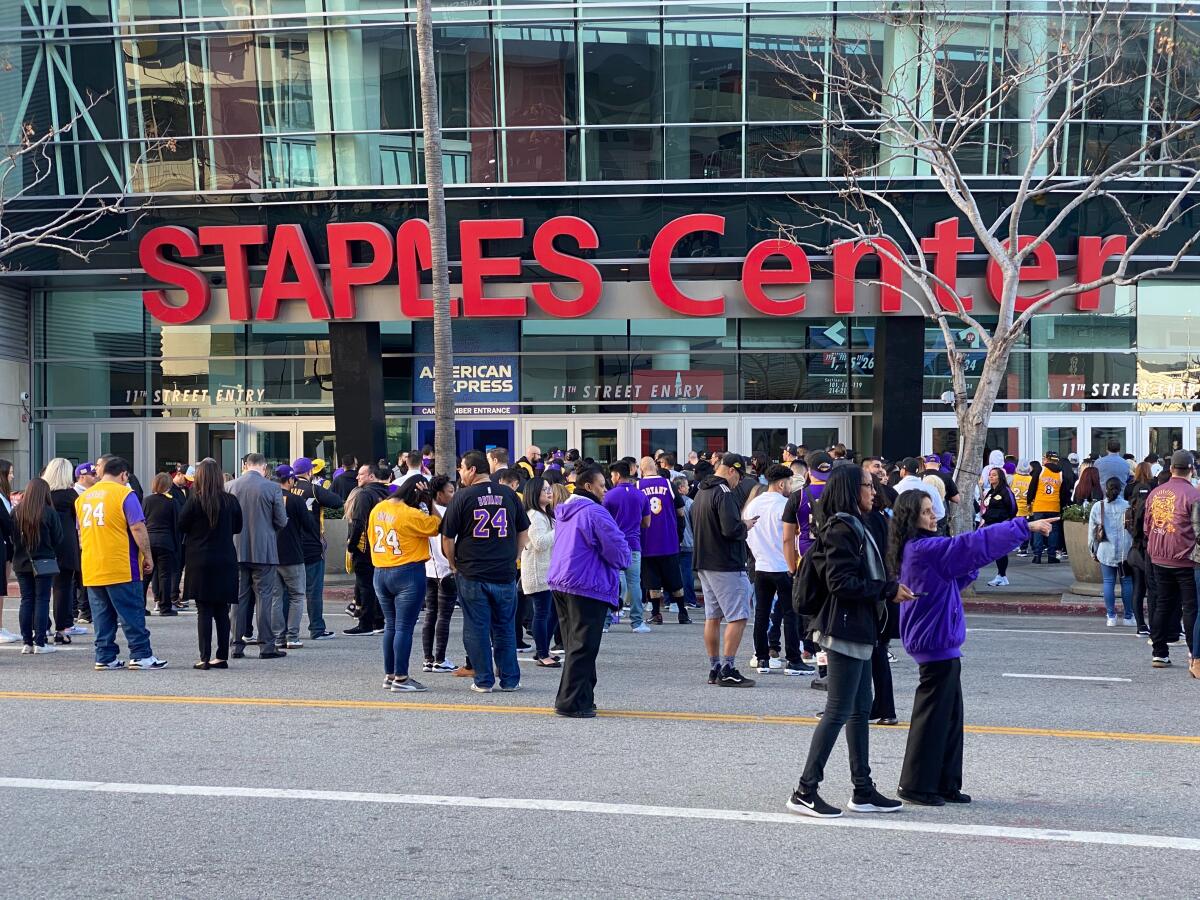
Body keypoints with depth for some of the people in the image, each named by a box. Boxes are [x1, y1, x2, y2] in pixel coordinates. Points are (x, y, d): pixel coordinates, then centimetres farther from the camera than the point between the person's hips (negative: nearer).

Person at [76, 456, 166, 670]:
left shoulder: (82, 497, 12)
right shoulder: (124, 494, -7)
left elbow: (81, 532, 19)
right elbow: (137, 528, -13)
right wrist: (147, 556, -5)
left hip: (91, 569, 6)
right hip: (121, 567, -6)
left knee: (102, 615, 10)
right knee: (132, 613, 0)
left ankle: (104, 657, 9)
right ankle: (141, 655, 0)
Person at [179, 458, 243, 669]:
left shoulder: (194, 500, -10)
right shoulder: (231, 501, -3)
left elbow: (181, 527, -2)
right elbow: (237, 527, 10)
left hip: (200, 561, -2)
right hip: (226, 561, 2)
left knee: (204, 611, 0)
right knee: (222, 611, 8)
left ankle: (204, 657, -4)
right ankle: (222, 656, 10)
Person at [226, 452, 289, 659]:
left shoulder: (230, 486, 0)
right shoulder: (272, 488, -9)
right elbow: (282, 522, -4)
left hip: (237, 550, 3)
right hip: (264, 551, -3)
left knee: (240, 597, 10)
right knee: (265, 597, 1)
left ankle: (238, 644, 12)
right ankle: (267, 646, 1)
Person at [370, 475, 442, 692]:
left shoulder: (377, 509, 5)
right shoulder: (411, 515, -17)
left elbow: (371, 537, 13)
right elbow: (436, 525, -7)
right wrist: (428, 503, -5)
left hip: (380, 574, 7)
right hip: (408, 574, -7)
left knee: (390, 626, 15)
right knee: (404, 627, -3)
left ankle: (389, 675, 19)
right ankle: (400, 679, -2)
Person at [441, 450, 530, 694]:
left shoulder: (462, 496, -6)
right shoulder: (508, 495, 4)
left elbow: (448, 537, -5)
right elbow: (523, 532, 11)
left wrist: (454, 565, 9)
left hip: (471, 574, -3)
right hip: (505, 573, 3)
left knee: (476, 629, 5)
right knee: (505, 628, 12)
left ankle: (484, 681, 7)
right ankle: (510, 680, 15)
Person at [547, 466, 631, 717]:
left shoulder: (564, 512, 17)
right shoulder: (594, 512, -14)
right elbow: (616, 547, -17)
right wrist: (625, 560, 8)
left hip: (560, 583, 9)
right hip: (586, 586, -9)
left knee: (574, 645, 15)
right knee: (583, 647, -6)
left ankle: (575, 699, 19)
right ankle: (572, 702, -7)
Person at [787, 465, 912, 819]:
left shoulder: (854, 526, 17)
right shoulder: (841, 529, -15)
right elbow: (840, 582, -21)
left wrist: (888, 587, 7)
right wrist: (887, 589, -16)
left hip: (858, 630, 11)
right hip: (845, 629, -11)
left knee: (861, 710, 13)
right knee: (838, 711, -8)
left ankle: (863, 791, 18)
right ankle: (805, 791, -4)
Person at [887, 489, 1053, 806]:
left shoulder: (921, 549, 12)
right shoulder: (923, 548, -18)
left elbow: (952, 580, 22)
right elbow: (974, 544, -21)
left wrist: (971, 566, 3)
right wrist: (1026, 527, -19)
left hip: (943, 643, 10)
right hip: (936, 642, -10)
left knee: (950, 714, 14)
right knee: (933, 714, -2)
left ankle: (945, 784, 20)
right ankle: (916, 786, 7)